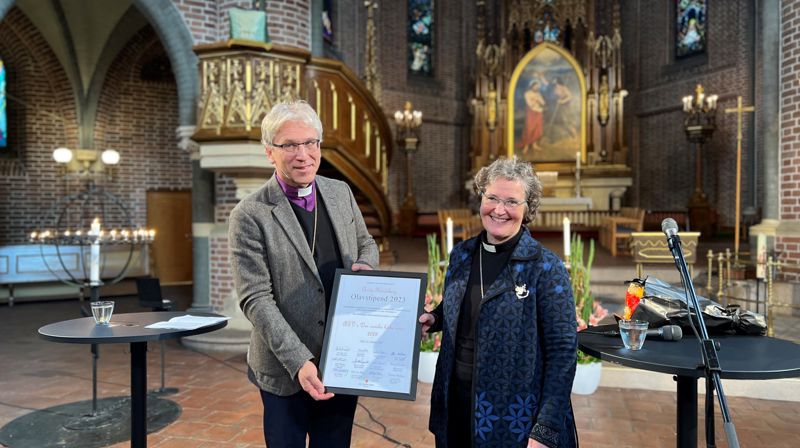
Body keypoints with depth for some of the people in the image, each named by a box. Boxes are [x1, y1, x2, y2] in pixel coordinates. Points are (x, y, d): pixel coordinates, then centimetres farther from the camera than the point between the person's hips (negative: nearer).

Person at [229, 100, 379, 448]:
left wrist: (365, 267, -7)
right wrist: (299, 361, -23)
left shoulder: (341, 193, 2)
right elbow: (255, 299, -15)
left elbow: (366, 244, 16)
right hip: (287, 370, -4)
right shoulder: (250, 216, -13)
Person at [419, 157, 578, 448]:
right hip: (456, 403, 5)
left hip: (515, 416, -4)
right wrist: (433, 319, -4)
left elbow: (563, 350, -14)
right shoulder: (462, 255, 2)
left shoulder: (546, 267, -13)